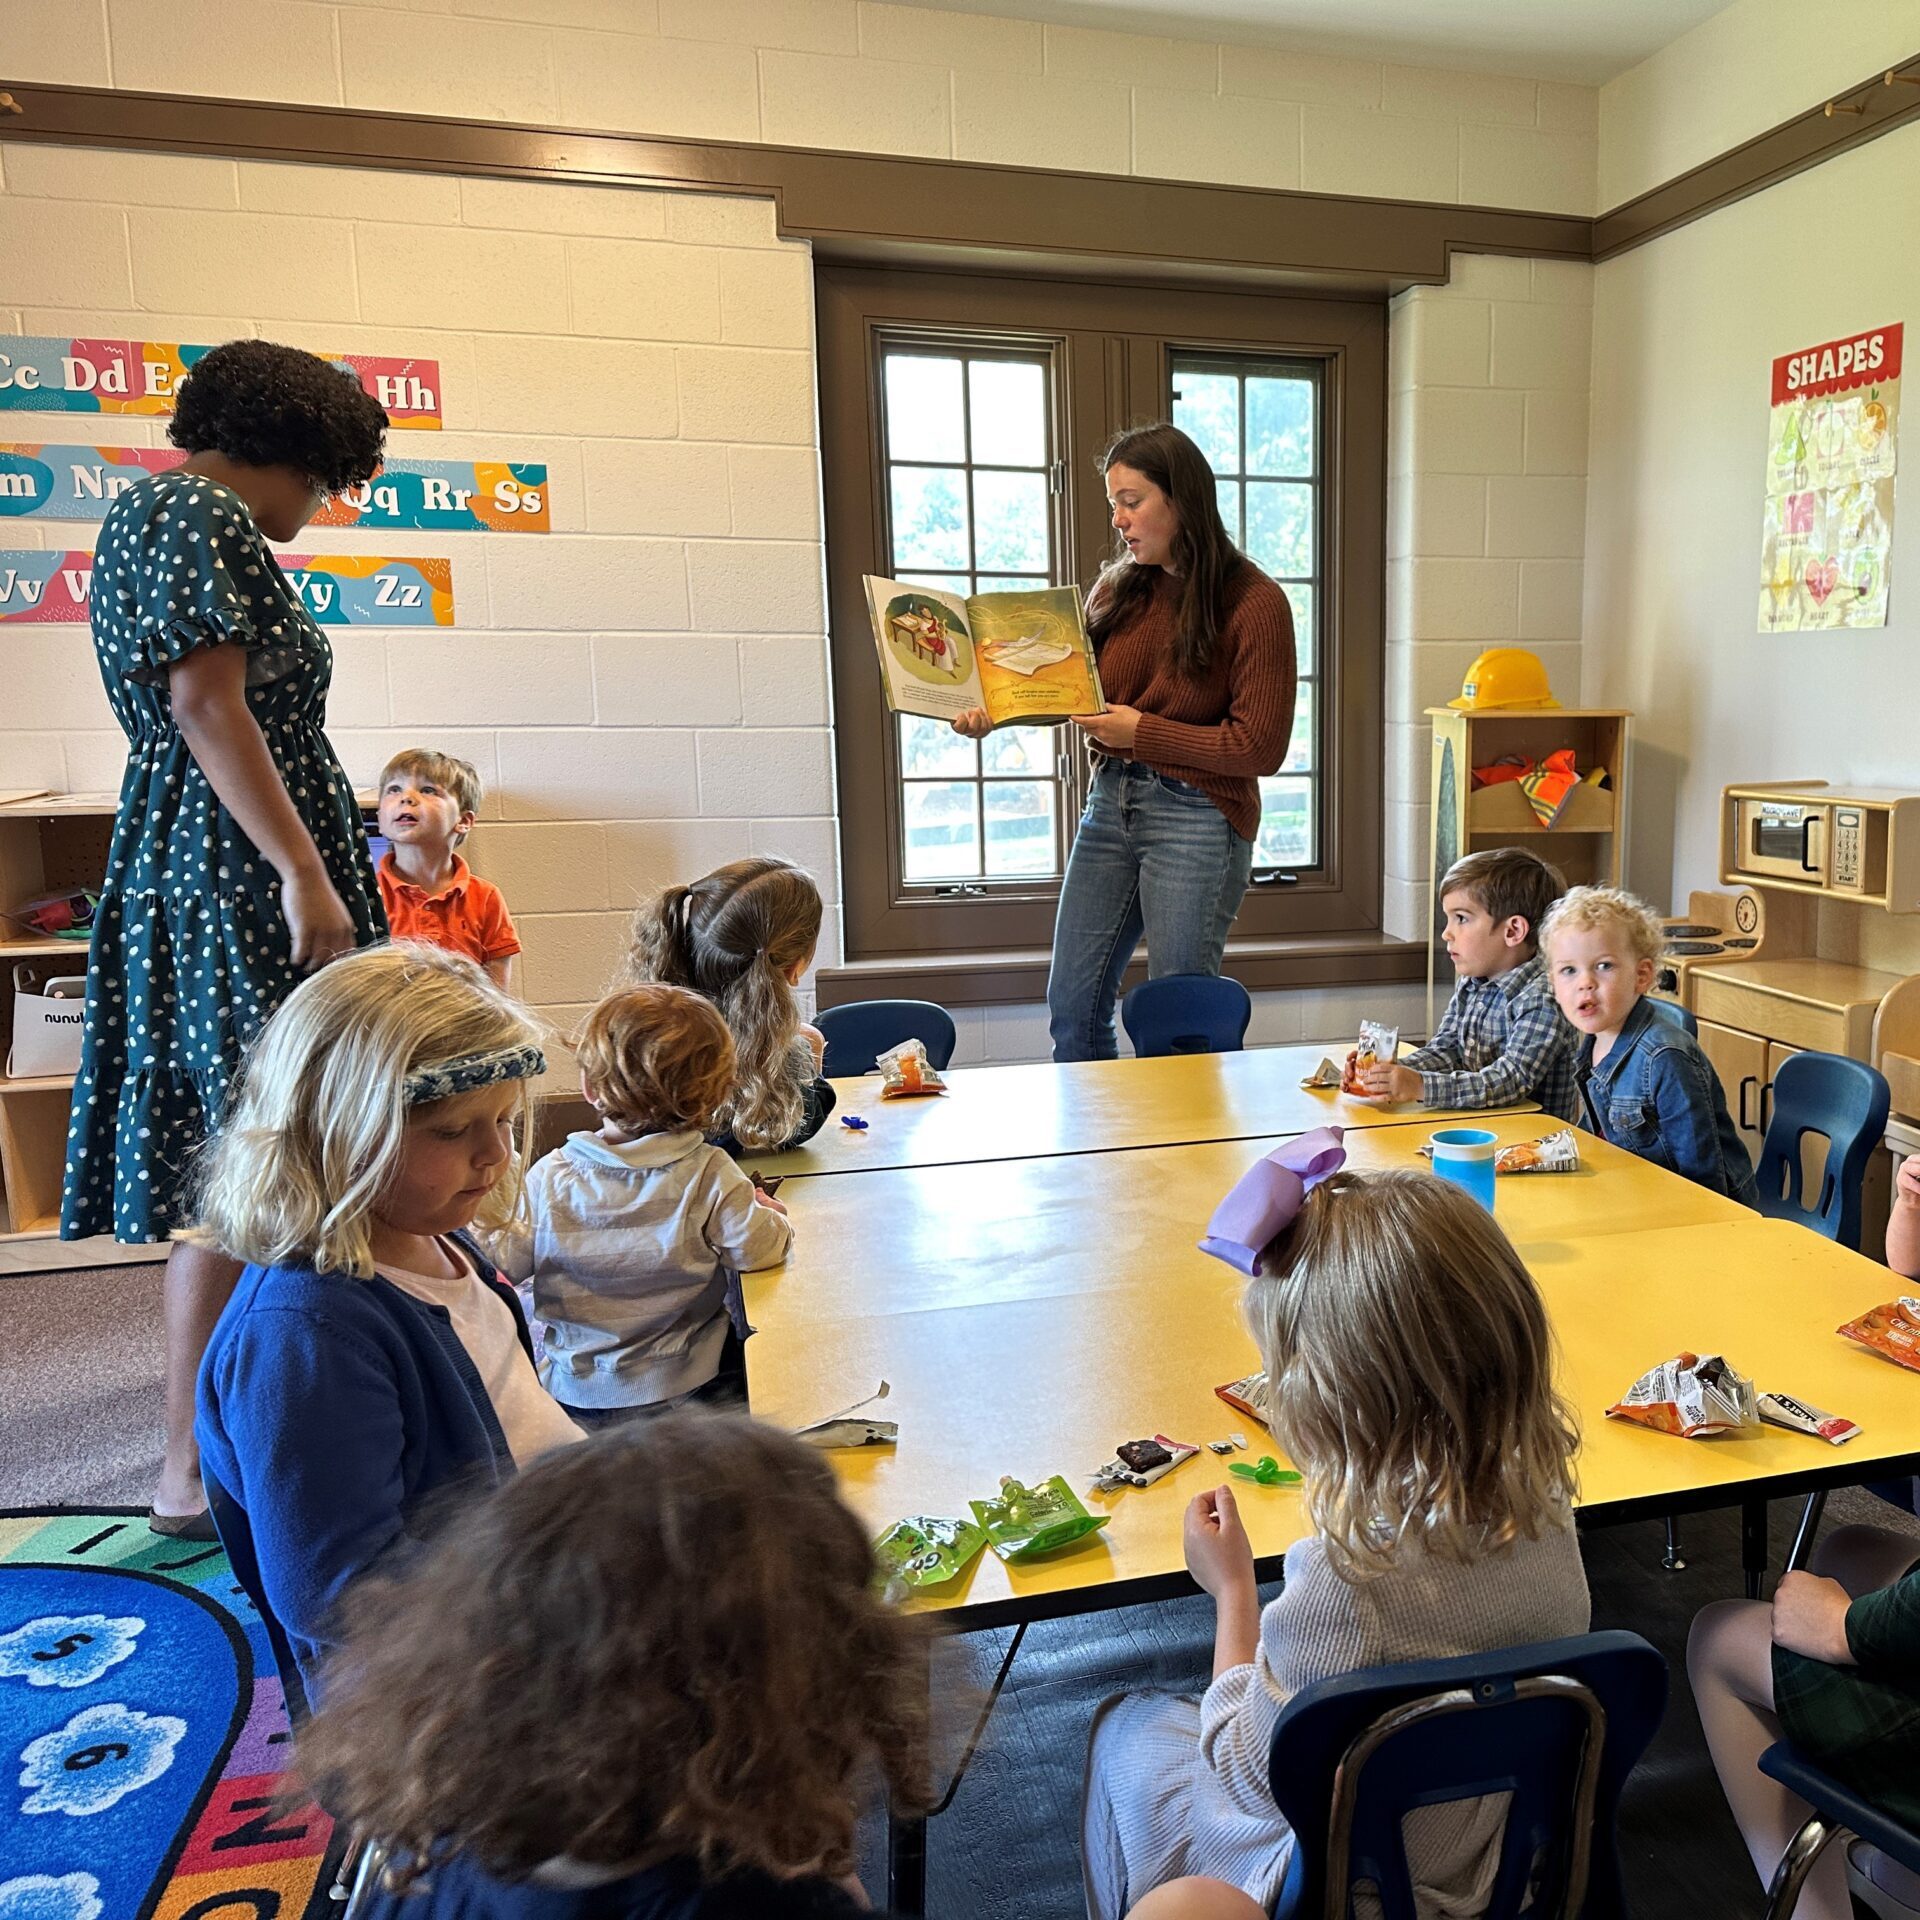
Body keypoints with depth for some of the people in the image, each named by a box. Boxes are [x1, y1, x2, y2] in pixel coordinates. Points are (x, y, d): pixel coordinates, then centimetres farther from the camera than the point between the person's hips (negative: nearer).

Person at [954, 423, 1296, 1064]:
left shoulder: (1254, 602, -10)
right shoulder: (1119, 588, 8)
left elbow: (1261, 747, -12)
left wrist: (1142, 733, -14)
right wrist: (995, 714, -8)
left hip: (1196, 814, -6)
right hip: (1110, 801, 6)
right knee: (1072, 1005, 9)